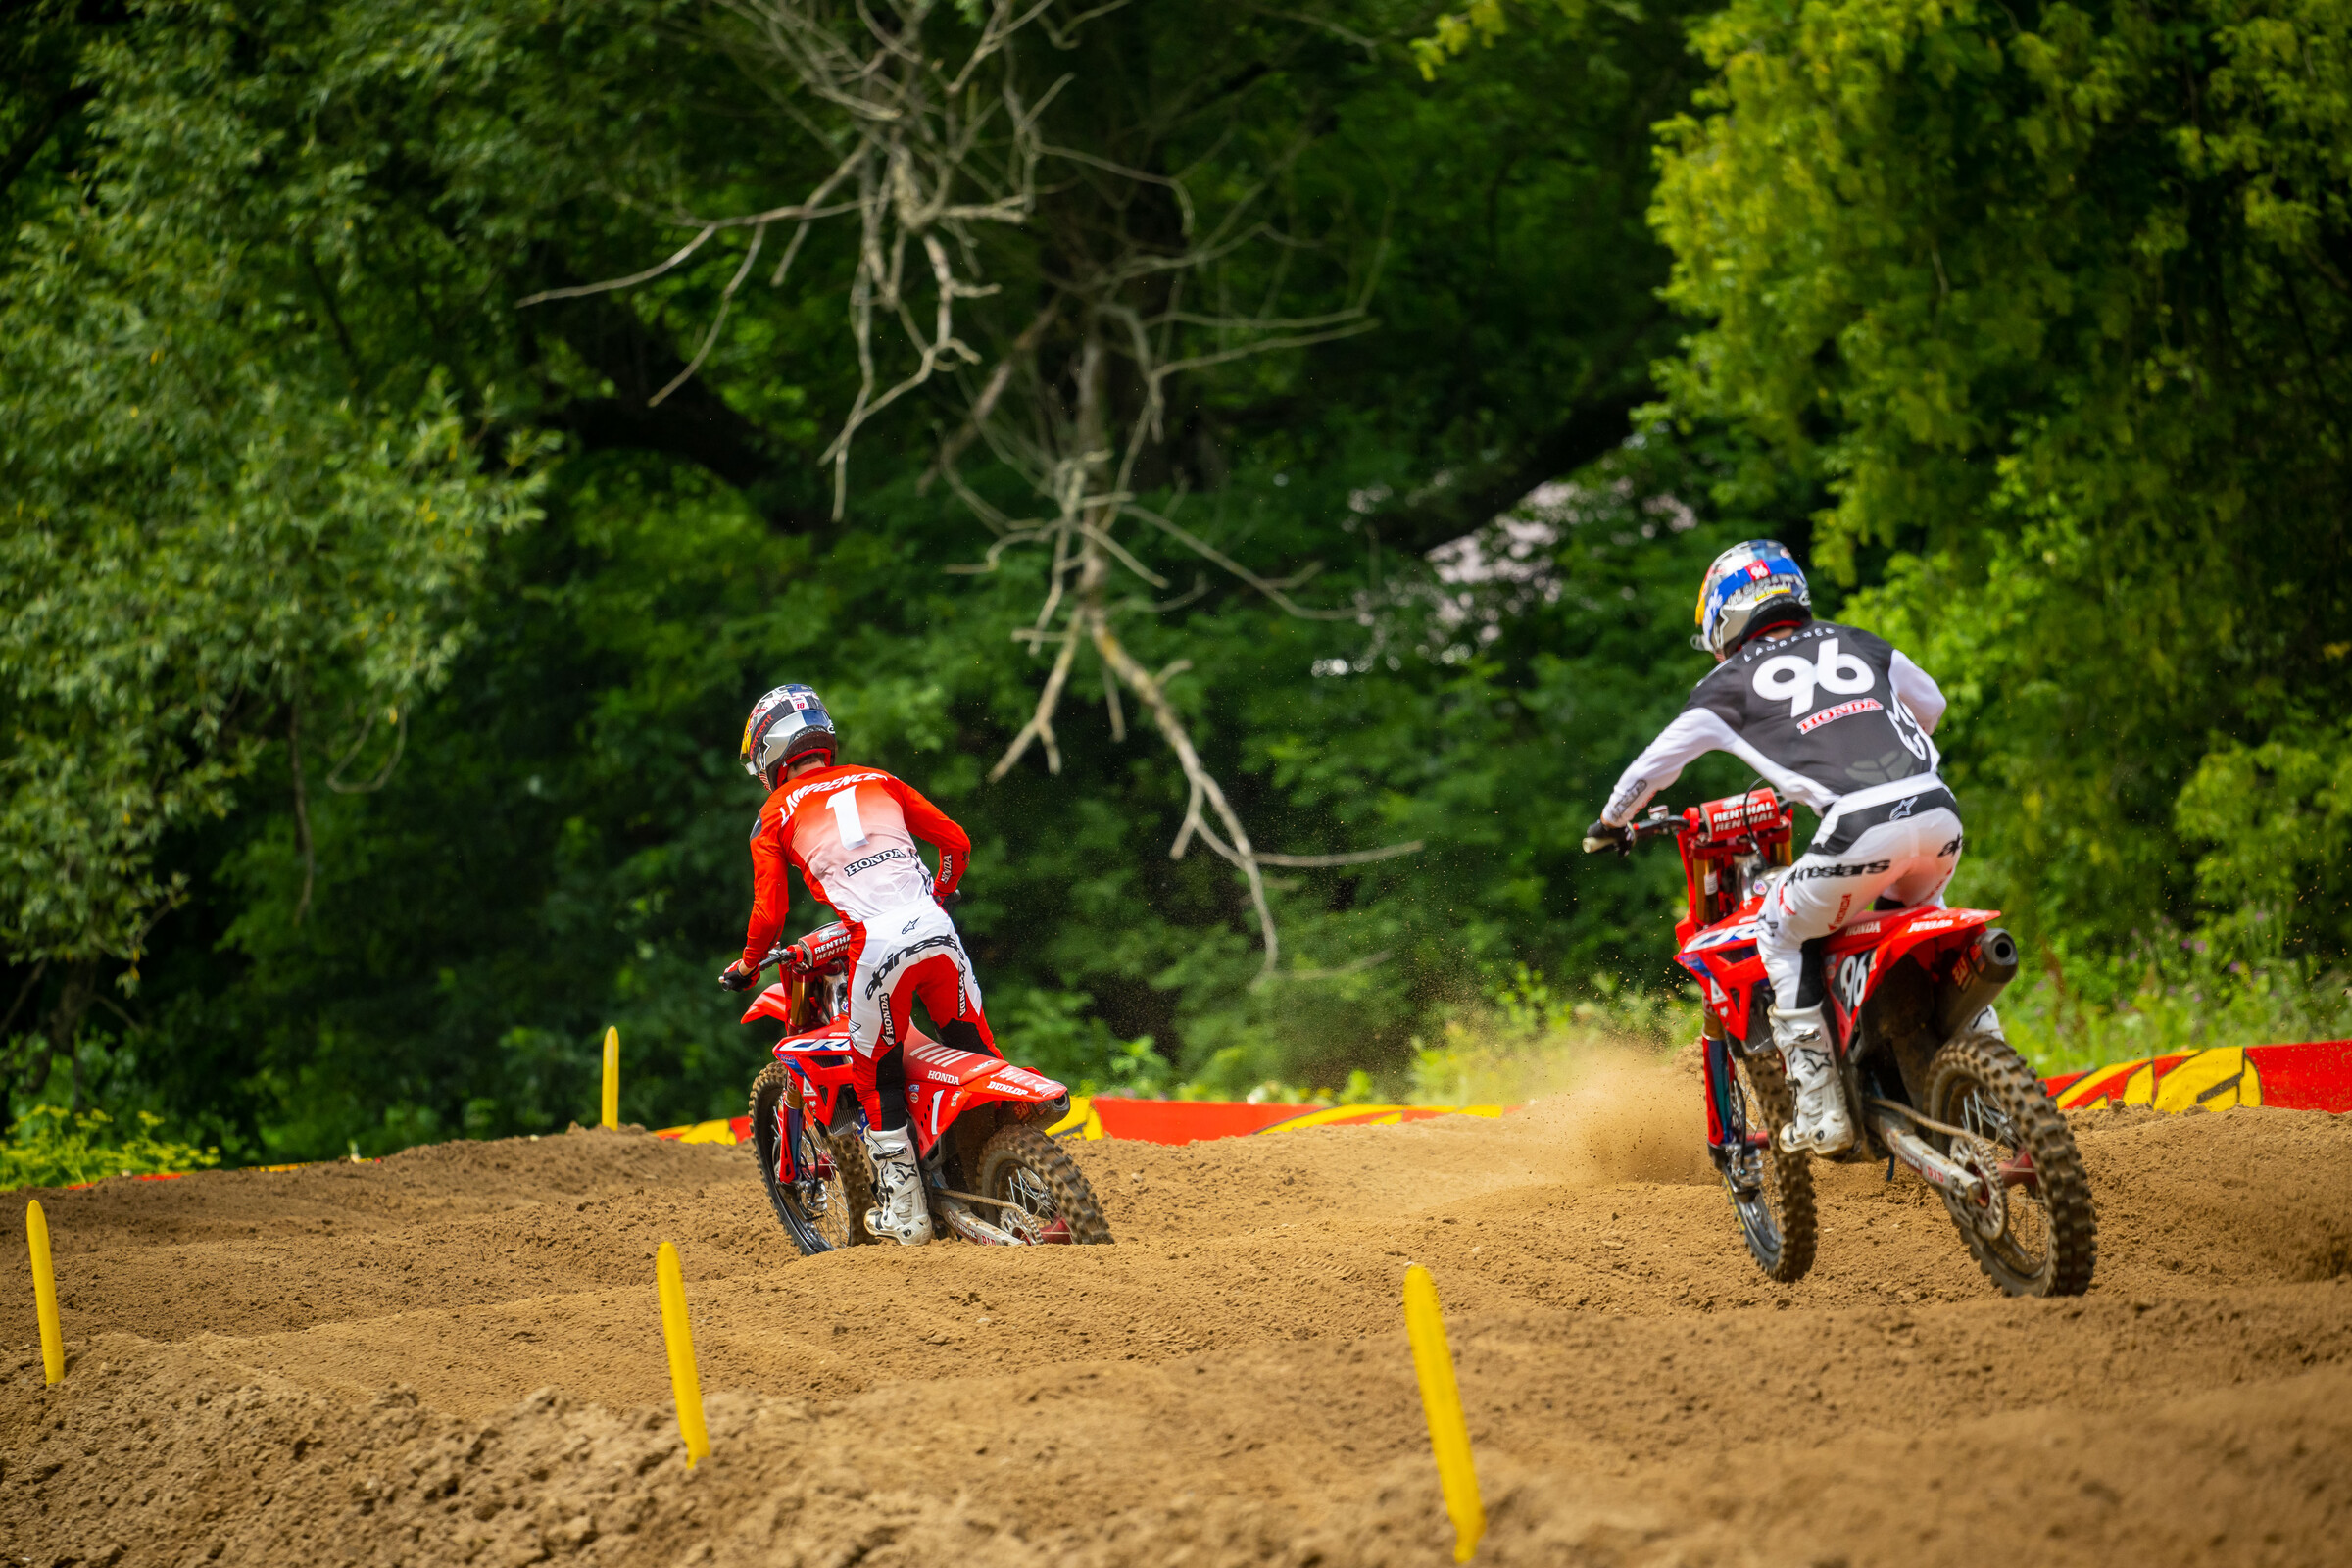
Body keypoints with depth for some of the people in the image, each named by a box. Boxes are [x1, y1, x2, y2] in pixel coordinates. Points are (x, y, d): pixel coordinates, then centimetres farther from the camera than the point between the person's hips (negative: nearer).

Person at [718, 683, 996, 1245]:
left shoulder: (776, 816, 11)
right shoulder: (877, 782, 21)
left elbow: (770, 911, 5)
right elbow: (955, 842, 21)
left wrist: (748, 966, 23)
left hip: (876, 947, -3)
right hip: (936, 932, 3)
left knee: (876, 1075, 12)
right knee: (973, 1049, 17)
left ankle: (904, 1209, 13)